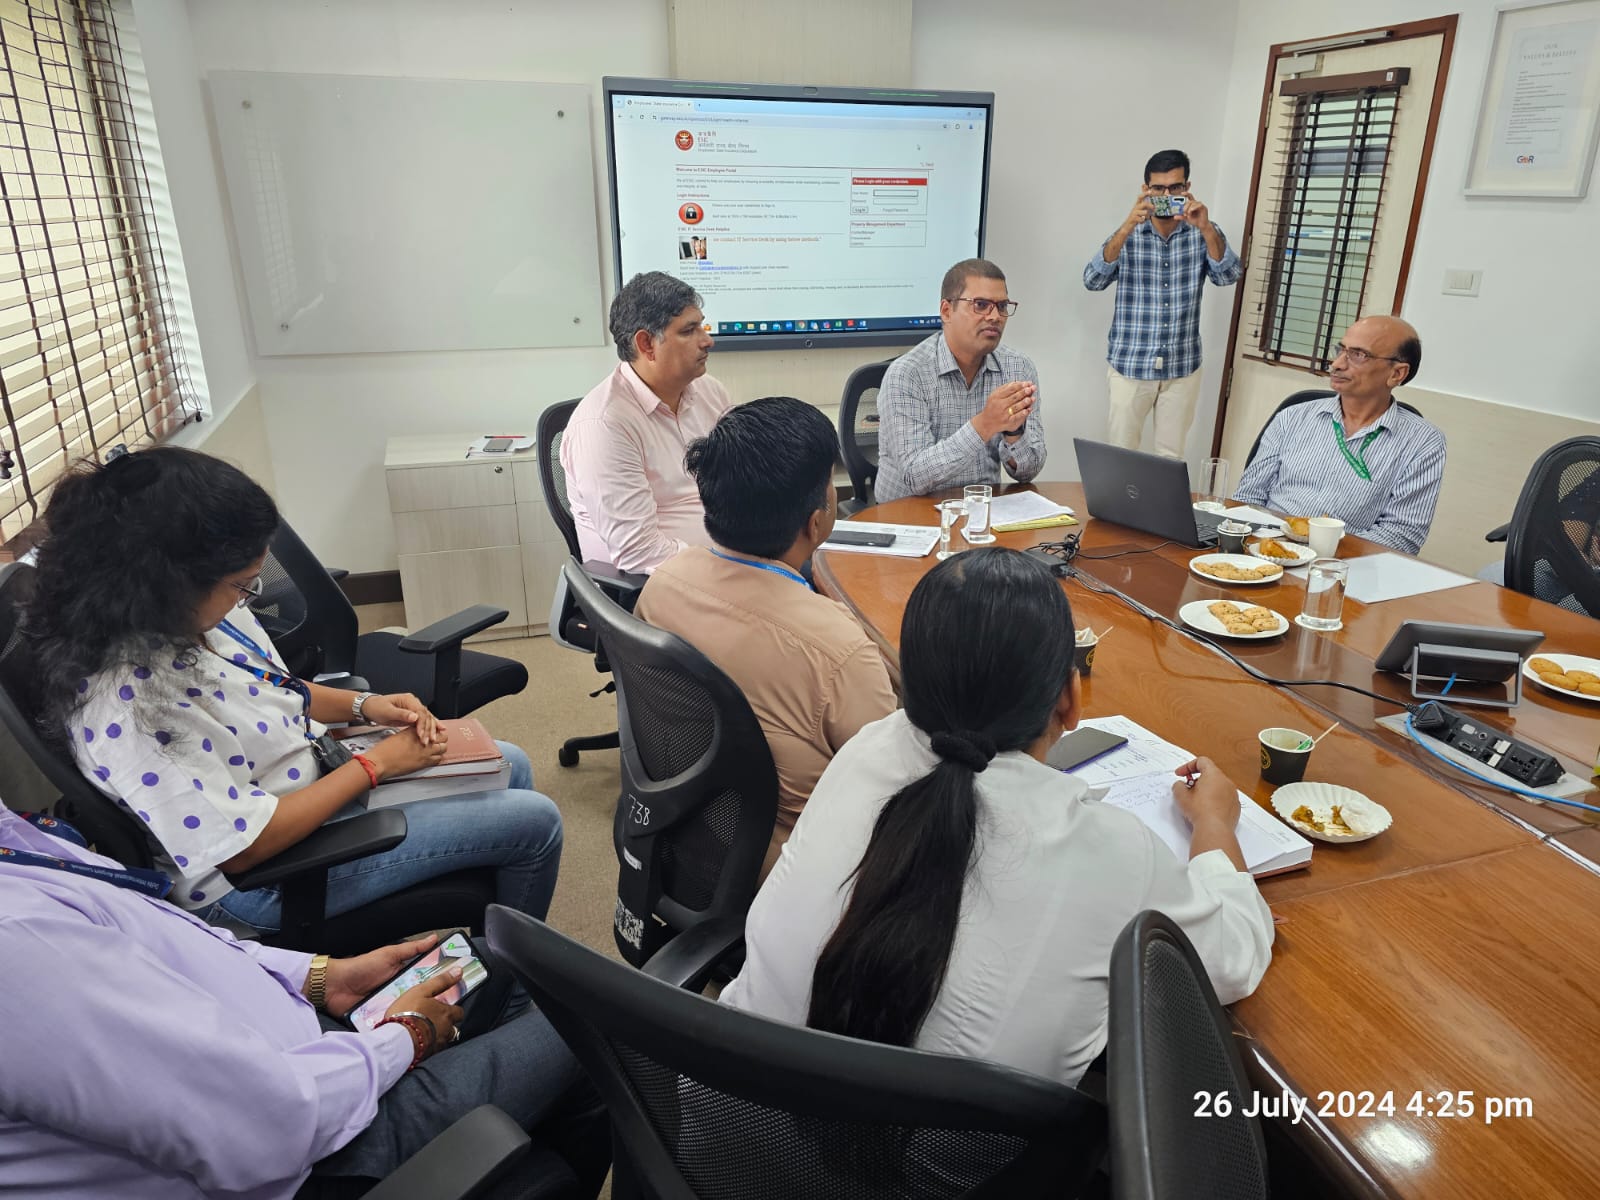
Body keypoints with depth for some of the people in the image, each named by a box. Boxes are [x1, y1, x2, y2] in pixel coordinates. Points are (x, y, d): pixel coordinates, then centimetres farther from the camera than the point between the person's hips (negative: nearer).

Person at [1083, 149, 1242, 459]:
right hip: (1129, 365, -1)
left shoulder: (1202, 234, 1)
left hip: (1182, 368, 2)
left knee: (1172, 455, 12)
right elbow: (1092, 281, -18)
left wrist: (1206, 229, -28)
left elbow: (1229, 276, -13)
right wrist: (1126, 228, -30)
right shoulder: (1128, 235, -3)